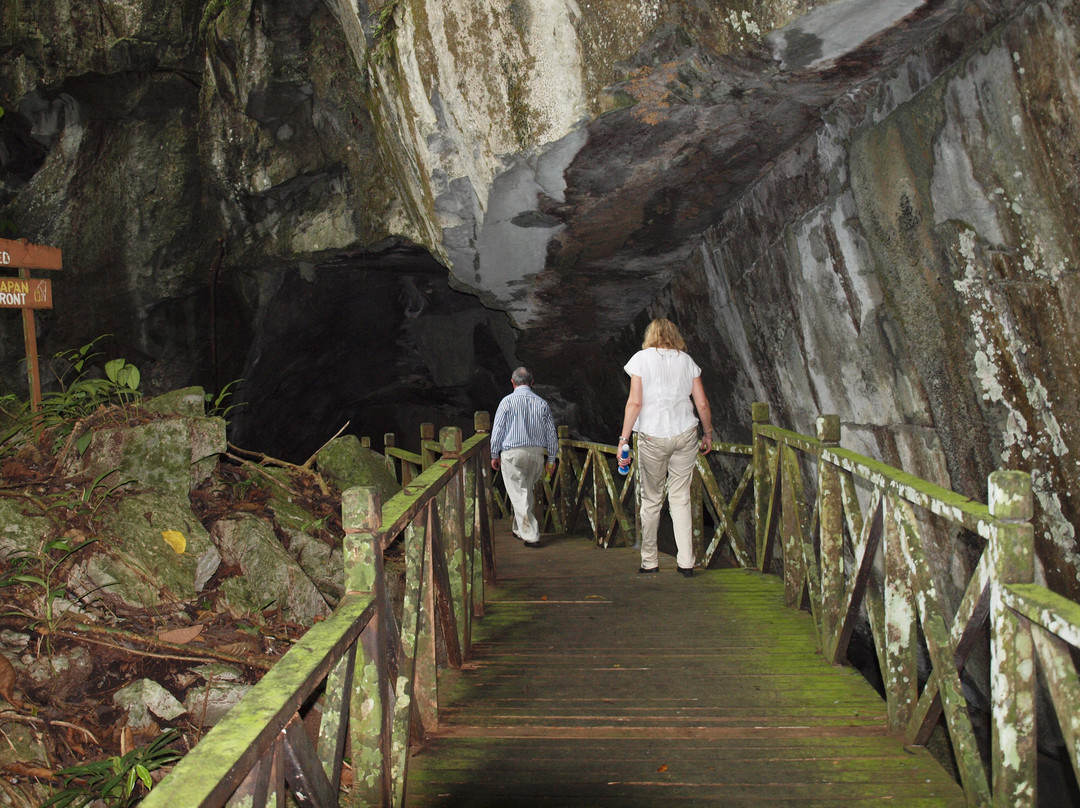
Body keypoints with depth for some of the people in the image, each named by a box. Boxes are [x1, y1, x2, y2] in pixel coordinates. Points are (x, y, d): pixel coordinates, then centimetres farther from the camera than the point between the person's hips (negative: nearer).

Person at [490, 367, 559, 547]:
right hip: (536, 453, 4)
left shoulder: (508, 401, -5)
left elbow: (497, 430, -4)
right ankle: (520, 530, 30)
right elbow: (551, 433, 9)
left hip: (512, 453, -4)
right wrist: (551, 459, 17)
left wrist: (494, 455, 7)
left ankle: (531, 536, -6)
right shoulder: (542, 403, 6)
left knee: (519, 495, -1)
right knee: (527, 492, 19)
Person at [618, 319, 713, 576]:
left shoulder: (642, 358, 2)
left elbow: (635, 402, -6)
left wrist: (624, 438, -4)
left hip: (652, 437, -2)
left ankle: (649, 562, 14)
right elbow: (703, 404, 8)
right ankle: (686, 562, 4)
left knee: (651, 499, 8)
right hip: (685, 434, 2)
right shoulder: (686, 360, 9)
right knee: (681, 498, 6)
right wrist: (708, 434, 21)